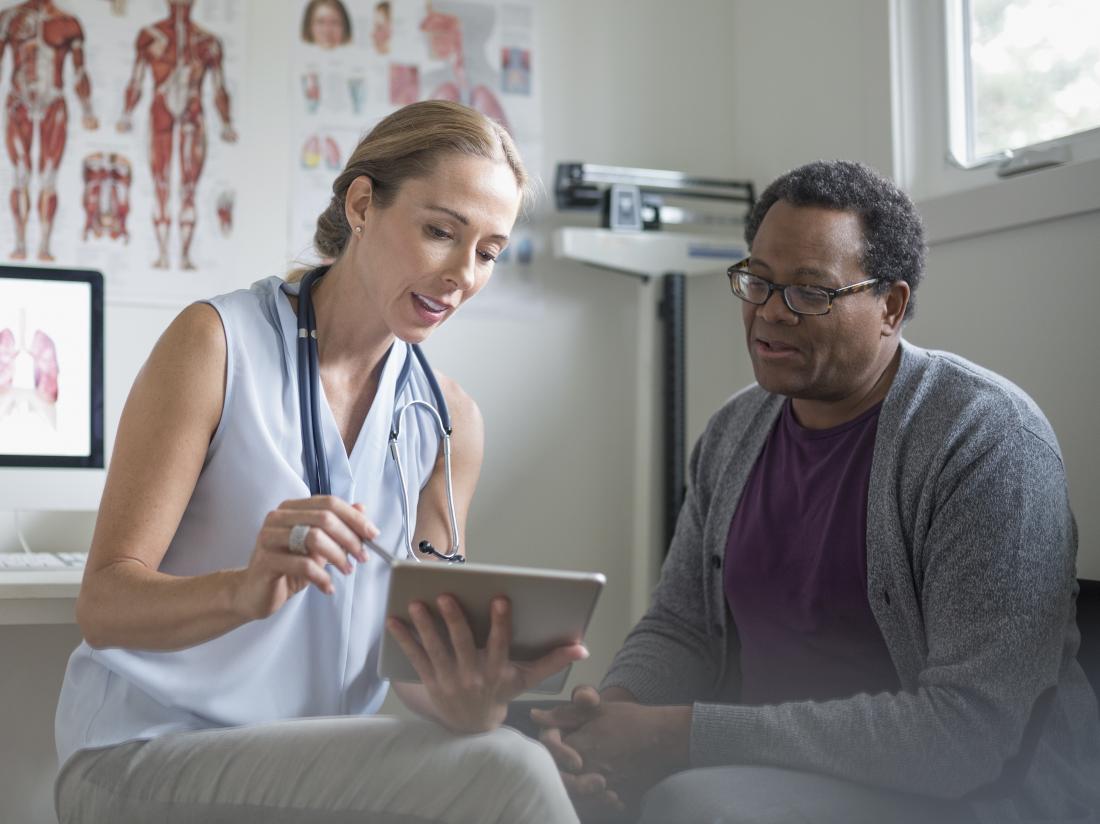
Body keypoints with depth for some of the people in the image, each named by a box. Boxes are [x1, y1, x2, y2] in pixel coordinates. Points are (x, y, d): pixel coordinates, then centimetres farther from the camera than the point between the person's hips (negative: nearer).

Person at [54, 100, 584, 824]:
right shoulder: (218, 342, -6)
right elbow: (104, 603, -11)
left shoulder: (450, 421, 7)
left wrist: (465, 701, -21)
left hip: (330, 761, 5)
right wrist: (246, 590, -32)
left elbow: (418, 654, 3)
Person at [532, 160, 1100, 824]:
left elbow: (968, 726, -23)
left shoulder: (989, 439, -16)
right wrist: (617, 706, -15)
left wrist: (683, 738, -26)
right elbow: (678, 627, 11)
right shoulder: (735, 431, 7)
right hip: (761, 765, 6)